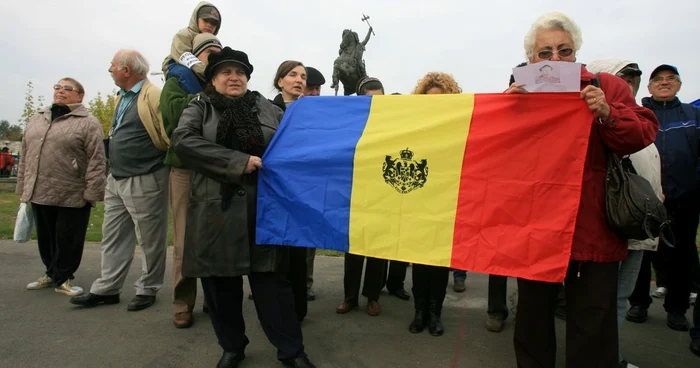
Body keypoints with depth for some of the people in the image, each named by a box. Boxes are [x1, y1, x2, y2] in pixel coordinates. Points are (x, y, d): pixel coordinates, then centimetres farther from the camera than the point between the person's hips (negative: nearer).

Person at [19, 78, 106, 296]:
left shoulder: (88, 123, -6)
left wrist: (91, 192, -16)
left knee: (68, 241, 3)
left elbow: (96, 161, -12)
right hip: (39, 193, 6)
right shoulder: (36, 119, 14)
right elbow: (26, 156, 17)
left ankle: (63, 278, 18)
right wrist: (23, 187, 15)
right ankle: (51, 273, 33)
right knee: (46, 238, 16)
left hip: (72, 196, -6)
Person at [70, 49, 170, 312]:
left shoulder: (154, 96, -14)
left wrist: (155, 159, -9)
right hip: (116, 179, 10)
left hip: (145, 181, -9)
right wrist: (117, 163, 19)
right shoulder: (122, 98, 15)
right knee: (113, 236, 14)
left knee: (149, 239, 4)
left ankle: (148, 289, 18)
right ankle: (107, 289, 25)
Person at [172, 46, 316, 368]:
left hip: (262, 210, 0)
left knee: (271, 279, 2)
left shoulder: (268, 110, 11)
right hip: (215, 211, 1)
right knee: (220, 282, 9)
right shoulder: (200, 108, 7)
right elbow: (183, 140, -12)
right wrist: (238, 161, -18)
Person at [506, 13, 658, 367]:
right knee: (532, 320, 17)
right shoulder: (517, 96, 6)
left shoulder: (608, 88, 2)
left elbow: (643, 135, -3)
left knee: (592, 328, 8)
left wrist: (607, 115, -19)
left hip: (593, 231, -1)